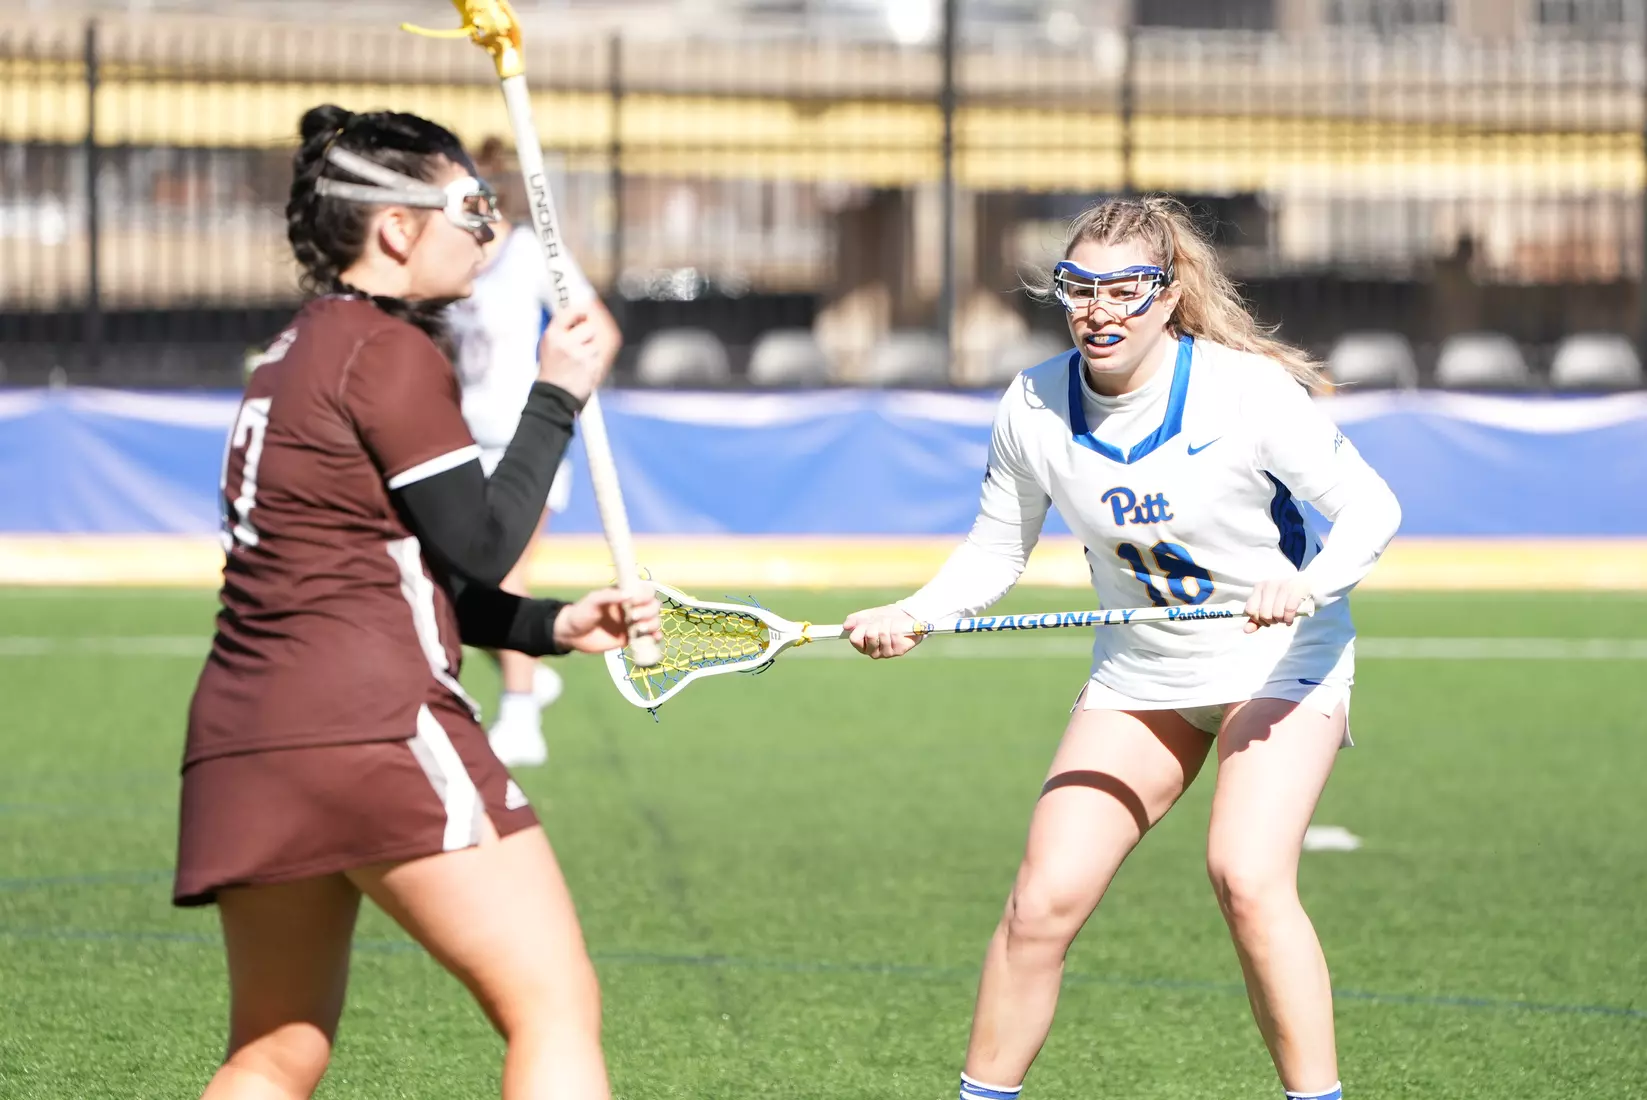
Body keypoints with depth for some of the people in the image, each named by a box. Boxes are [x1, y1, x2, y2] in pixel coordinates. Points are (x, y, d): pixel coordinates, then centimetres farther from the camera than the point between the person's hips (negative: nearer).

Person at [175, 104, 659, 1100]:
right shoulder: (391, 353, -5)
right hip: (376, 727, -9)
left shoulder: (296, 356, 23)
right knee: (555, 1008, -7)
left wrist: (556, 627, 18)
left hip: (242, 737, 10)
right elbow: (482, 544, -4)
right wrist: (559, 395, 5)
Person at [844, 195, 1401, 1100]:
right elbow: (994, 551, 4)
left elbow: (1370, 508, -15)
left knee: (1247, 878, -26)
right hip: (1142, 673, 4)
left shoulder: (1246, 392, -22)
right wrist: (914, 615, -14)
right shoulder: (1033, 408, -10)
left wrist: (1306, 584, -35)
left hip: (1279, 658, -4)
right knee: (1045, 899, -5)